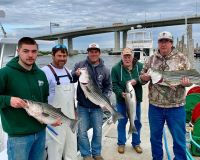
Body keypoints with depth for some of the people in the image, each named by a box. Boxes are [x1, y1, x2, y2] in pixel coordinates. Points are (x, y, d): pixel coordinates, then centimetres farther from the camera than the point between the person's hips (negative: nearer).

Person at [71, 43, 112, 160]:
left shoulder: (105, 69, 0)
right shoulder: (80, 65, -3)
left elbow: (108, 87, 8)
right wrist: (75, 74, -20)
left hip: (97, 106, 1)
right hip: (82, 105, -1)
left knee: (98, 131, 12)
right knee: (82, 131, 6)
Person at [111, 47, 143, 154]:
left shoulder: (140, 66, -6)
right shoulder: (116, 68, -9)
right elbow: (114, 84, -10)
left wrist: (136, 80, -22)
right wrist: (121, 93, -24)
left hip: (136, 99, 2)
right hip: (122, 100, -2)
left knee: (137, 122, 14)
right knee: (122, 122, 11)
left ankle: (136, 143, 33)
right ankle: (121, 143, 29)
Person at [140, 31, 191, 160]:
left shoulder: (181, 58, 0)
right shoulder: (151, 59, 7)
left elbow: (190, 78, 2)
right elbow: (142, 77, 12)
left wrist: (186, 82, -21)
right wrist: (145, 77, -12)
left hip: (176, 106, -2)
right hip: (155, 105, 3)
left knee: (179, 138, 8)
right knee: (155, 136, 16)